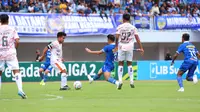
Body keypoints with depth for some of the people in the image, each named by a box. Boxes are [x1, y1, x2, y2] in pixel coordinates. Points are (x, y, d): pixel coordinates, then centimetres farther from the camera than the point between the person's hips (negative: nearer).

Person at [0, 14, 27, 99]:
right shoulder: (12, 29, 1)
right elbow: (17, 41, -7)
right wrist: (14, 48, 10)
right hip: (10, 53, -1)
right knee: (16, 71, -3)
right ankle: (20, 89, -20)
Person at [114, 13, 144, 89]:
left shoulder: (120, 27, -1)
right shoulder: (133, 27, 4)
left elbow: (117, 37, -10)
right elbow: (137, 38, 0)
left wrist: (116, 46, -1)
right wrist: (141, 48, 0)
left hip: (121, 47, -1)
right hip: (130, 47, 1)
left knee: (120, 63, 5)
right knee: (129, 63, 8)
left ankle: (120, 80, -7)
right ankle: (131, 81, 2)